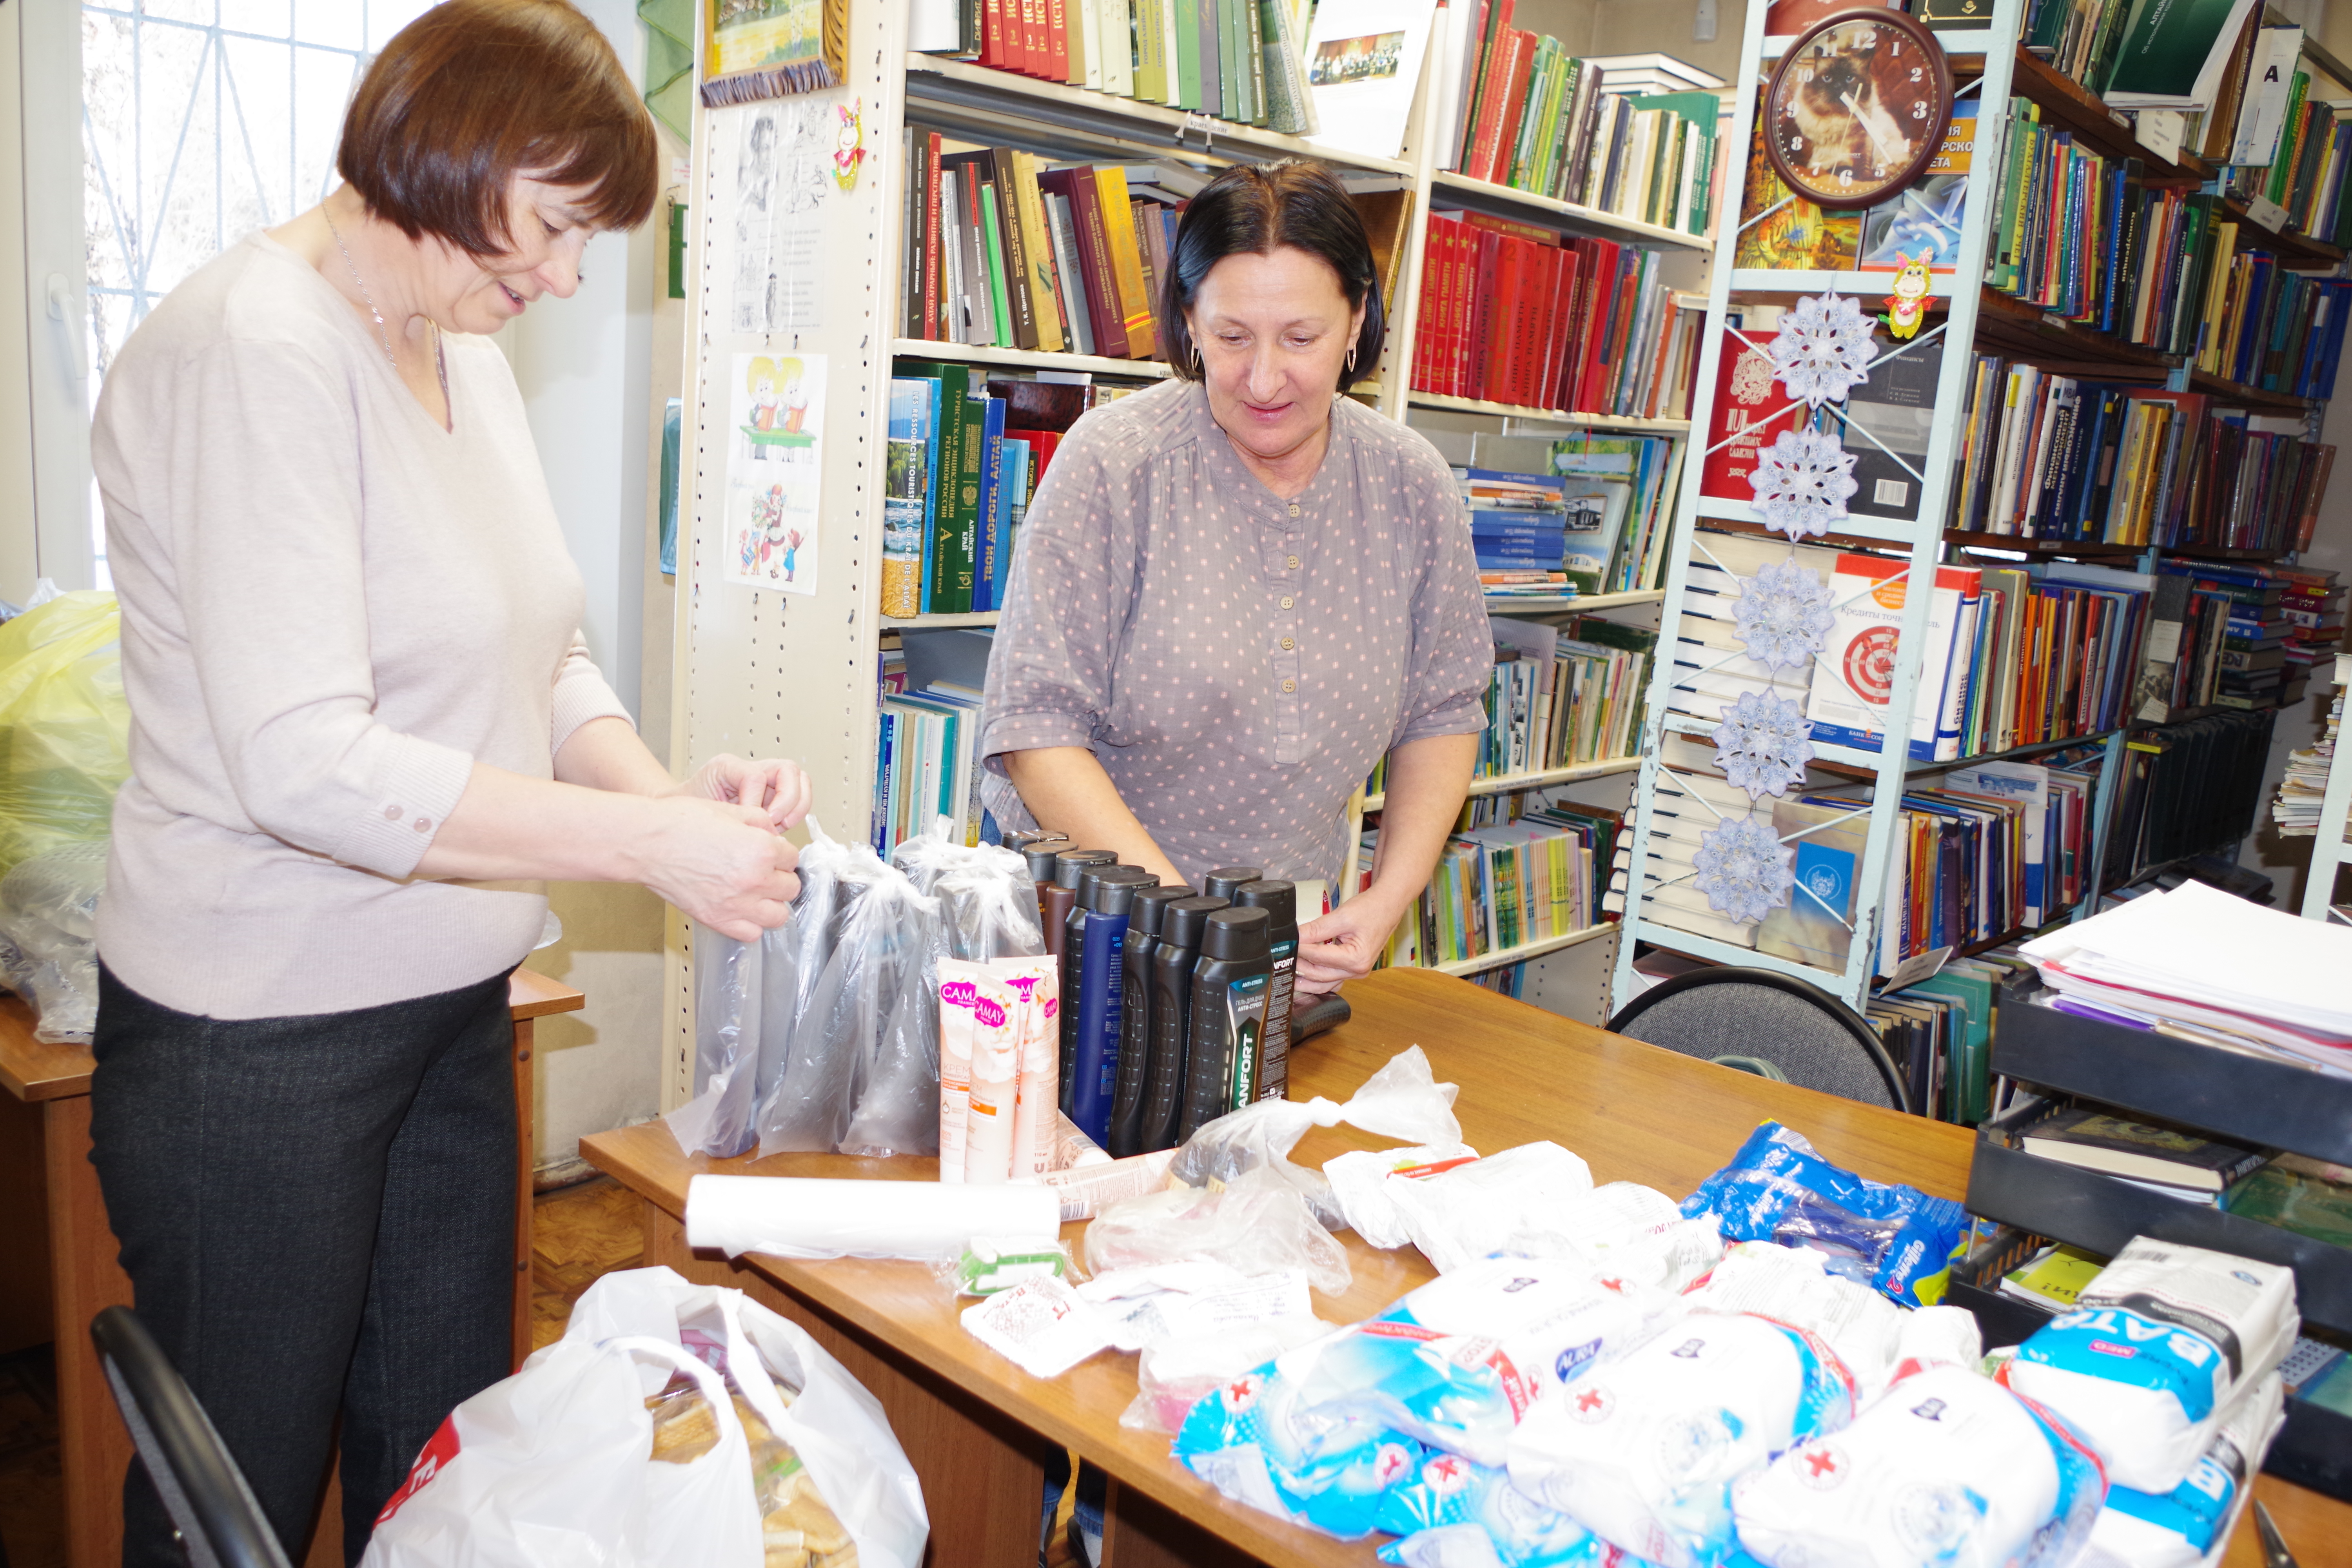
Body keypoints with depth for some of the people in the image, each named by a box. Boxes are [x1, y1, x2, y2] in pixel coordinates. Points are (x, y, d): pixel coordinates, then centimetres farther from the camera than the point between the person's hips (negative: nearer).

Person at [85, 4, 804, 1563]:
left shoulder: (467, 353, 9)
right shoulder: (257, 351, -18)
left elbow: (542, 657, 10)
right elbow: (305, 763, -25)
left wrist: (667, 791, -9)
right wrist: (653, 845, -24)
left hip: (453, 1004, 8)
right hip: (261, 1035, -8)